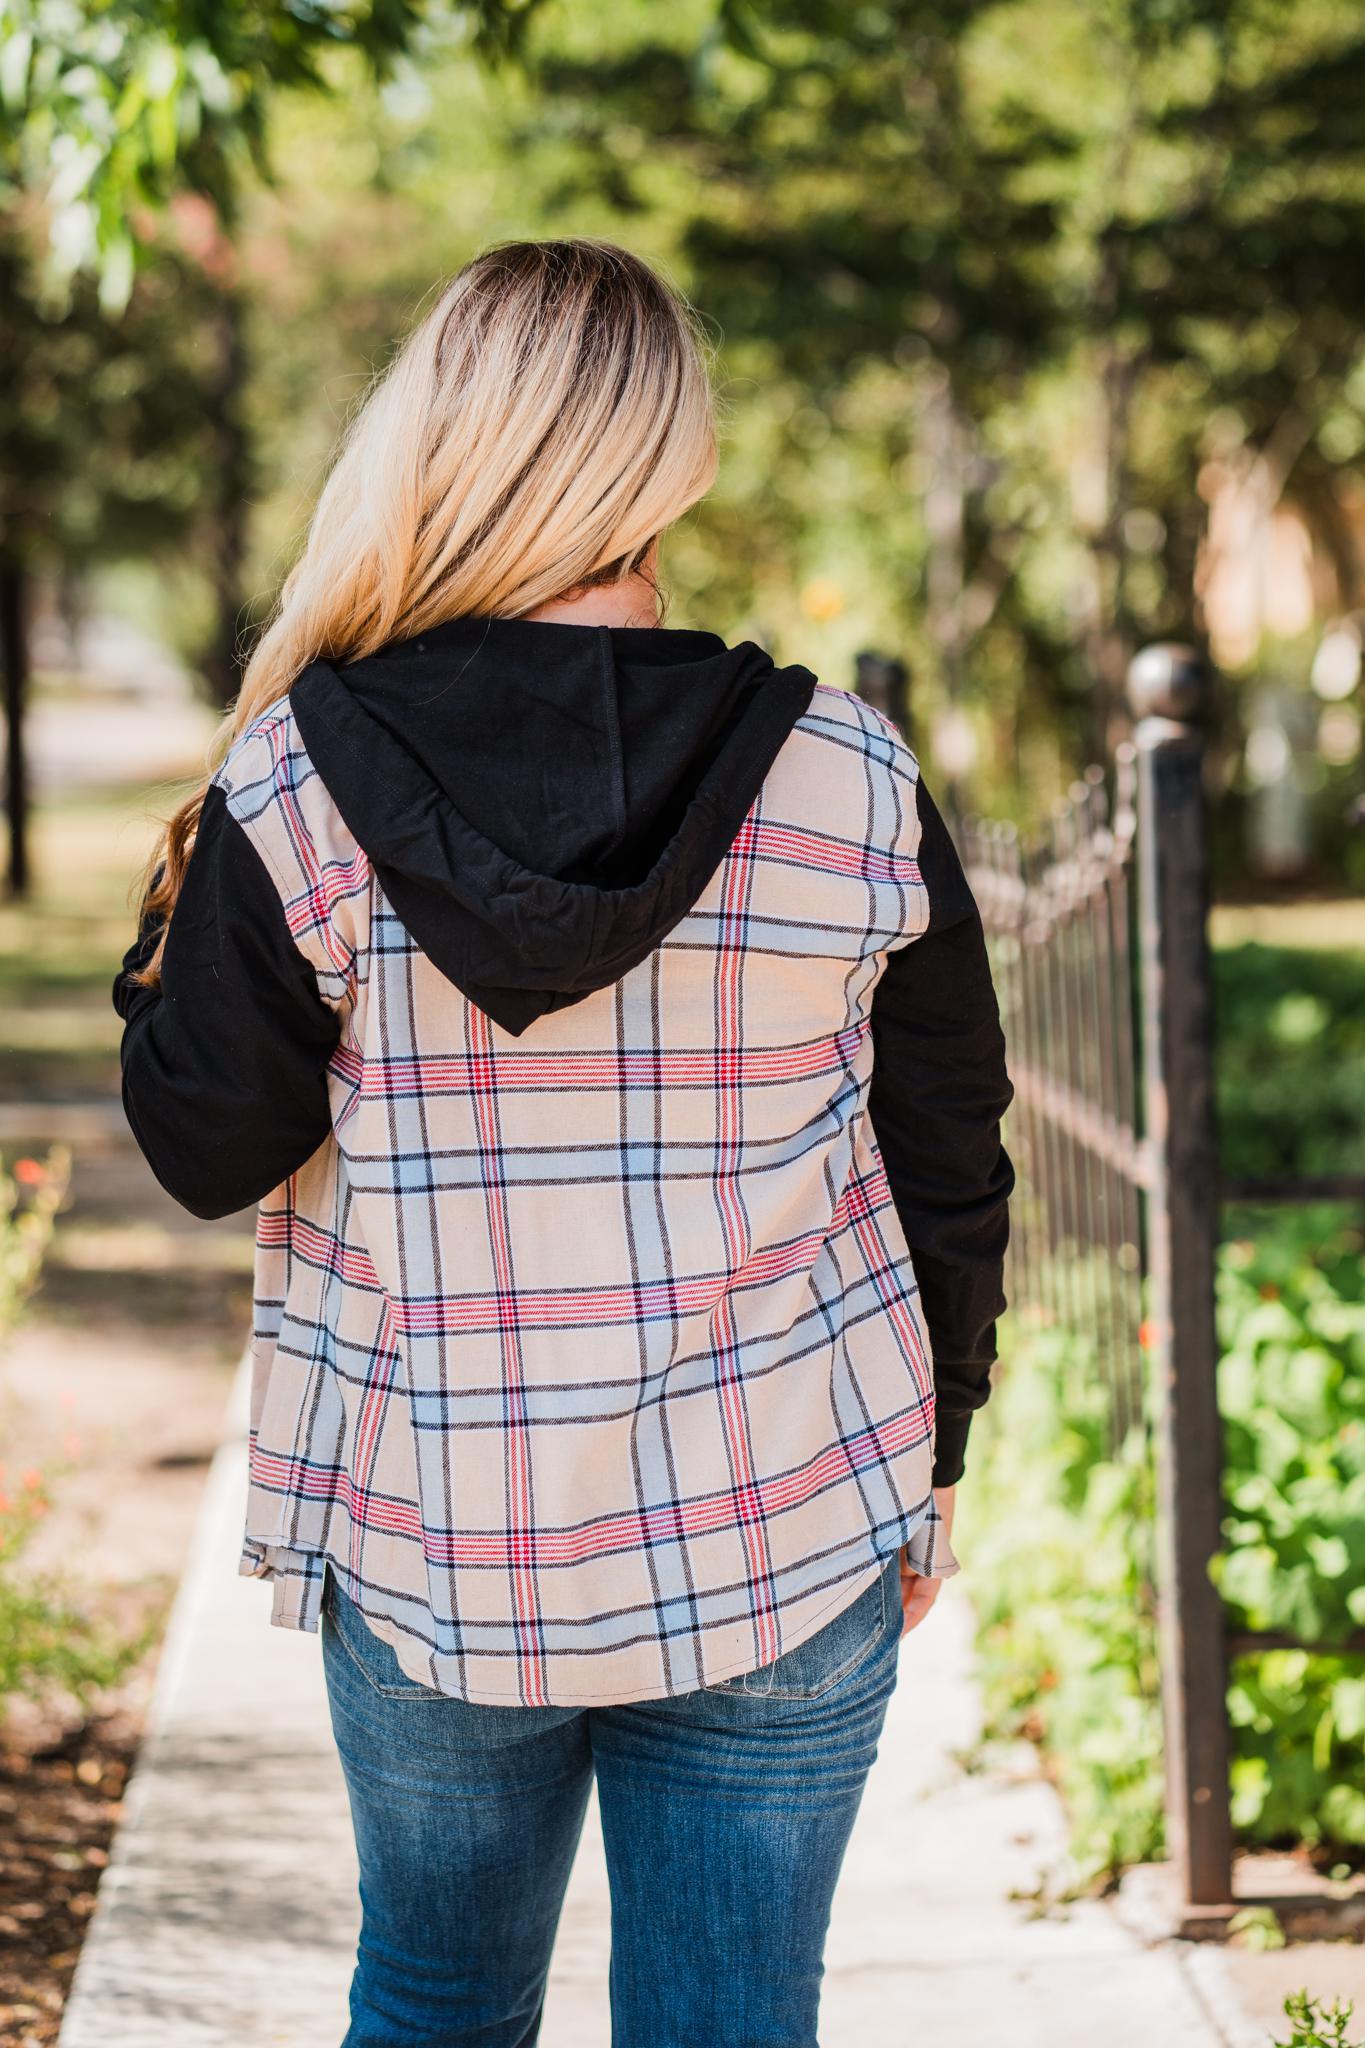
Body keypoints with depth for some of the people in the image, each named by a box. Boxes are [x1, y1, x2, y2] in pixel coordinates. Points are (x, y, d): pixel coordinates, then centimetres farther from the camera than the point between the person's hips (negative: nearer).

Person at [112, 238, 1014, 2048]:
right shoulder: (855, 789, -8)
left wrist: (170, 913, 12)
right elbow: (947, 1174, 0)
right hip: (788, 1550, 0)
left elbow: (209, 1152, -4)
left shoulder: (299, 787, -11)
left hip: (427, 1557, 0)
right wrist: (925, 1476, 14)